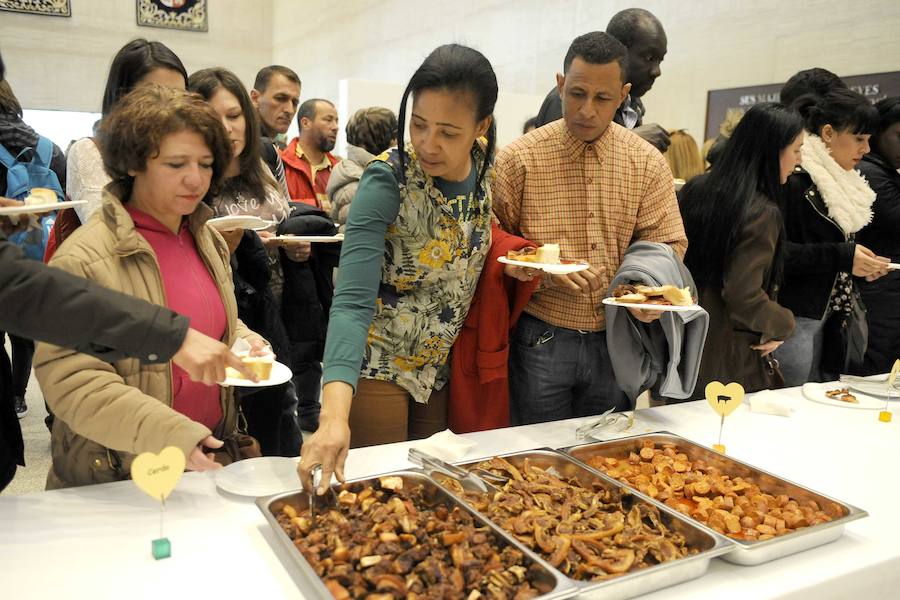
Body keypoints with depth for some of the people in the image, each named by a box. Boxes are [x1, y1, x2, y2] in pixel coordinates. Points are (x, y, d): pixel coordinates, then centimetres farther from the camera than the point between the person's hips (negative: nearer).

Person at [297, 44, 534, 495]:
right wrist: (334, 414, -45)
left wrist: (507, 263, -10)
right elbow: (352, 300, -32)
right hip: (379, 365, -5)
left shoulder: (488, 171, -8)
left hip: (443, 367, 5)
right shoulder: (388, 179, -24)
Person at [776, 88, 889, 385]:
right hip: (791, 317, -9)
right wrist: (842, 257, -21)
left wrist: (862, 263, 8)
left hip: (822, 314, 9)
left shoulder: (838, 181, 16)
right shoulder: (795, 179, -14)